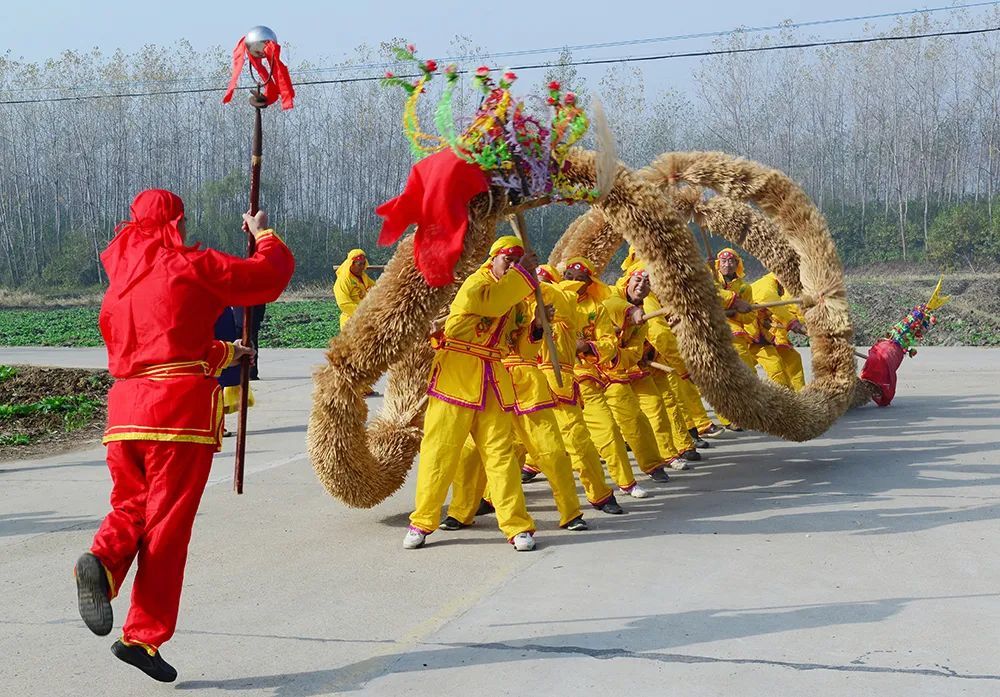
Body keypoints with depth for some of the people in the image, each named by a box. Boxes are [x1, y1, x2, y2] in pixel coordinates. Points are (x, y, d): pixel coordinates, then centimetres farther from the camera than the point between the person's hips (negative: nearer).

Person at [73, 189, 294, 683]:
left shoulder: (118, 282, 21)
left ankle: (102, 561, -16)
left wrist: (225, 353, 41)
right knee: (168, 522, 0)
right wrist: (264, 234, 24)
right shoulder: (190, 265, 0)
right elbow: (271, 275, 4)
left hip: (125, 406, 6)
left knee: (130, 503, 16)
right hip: (181, 407, -5)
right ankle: (143, 637, 3)